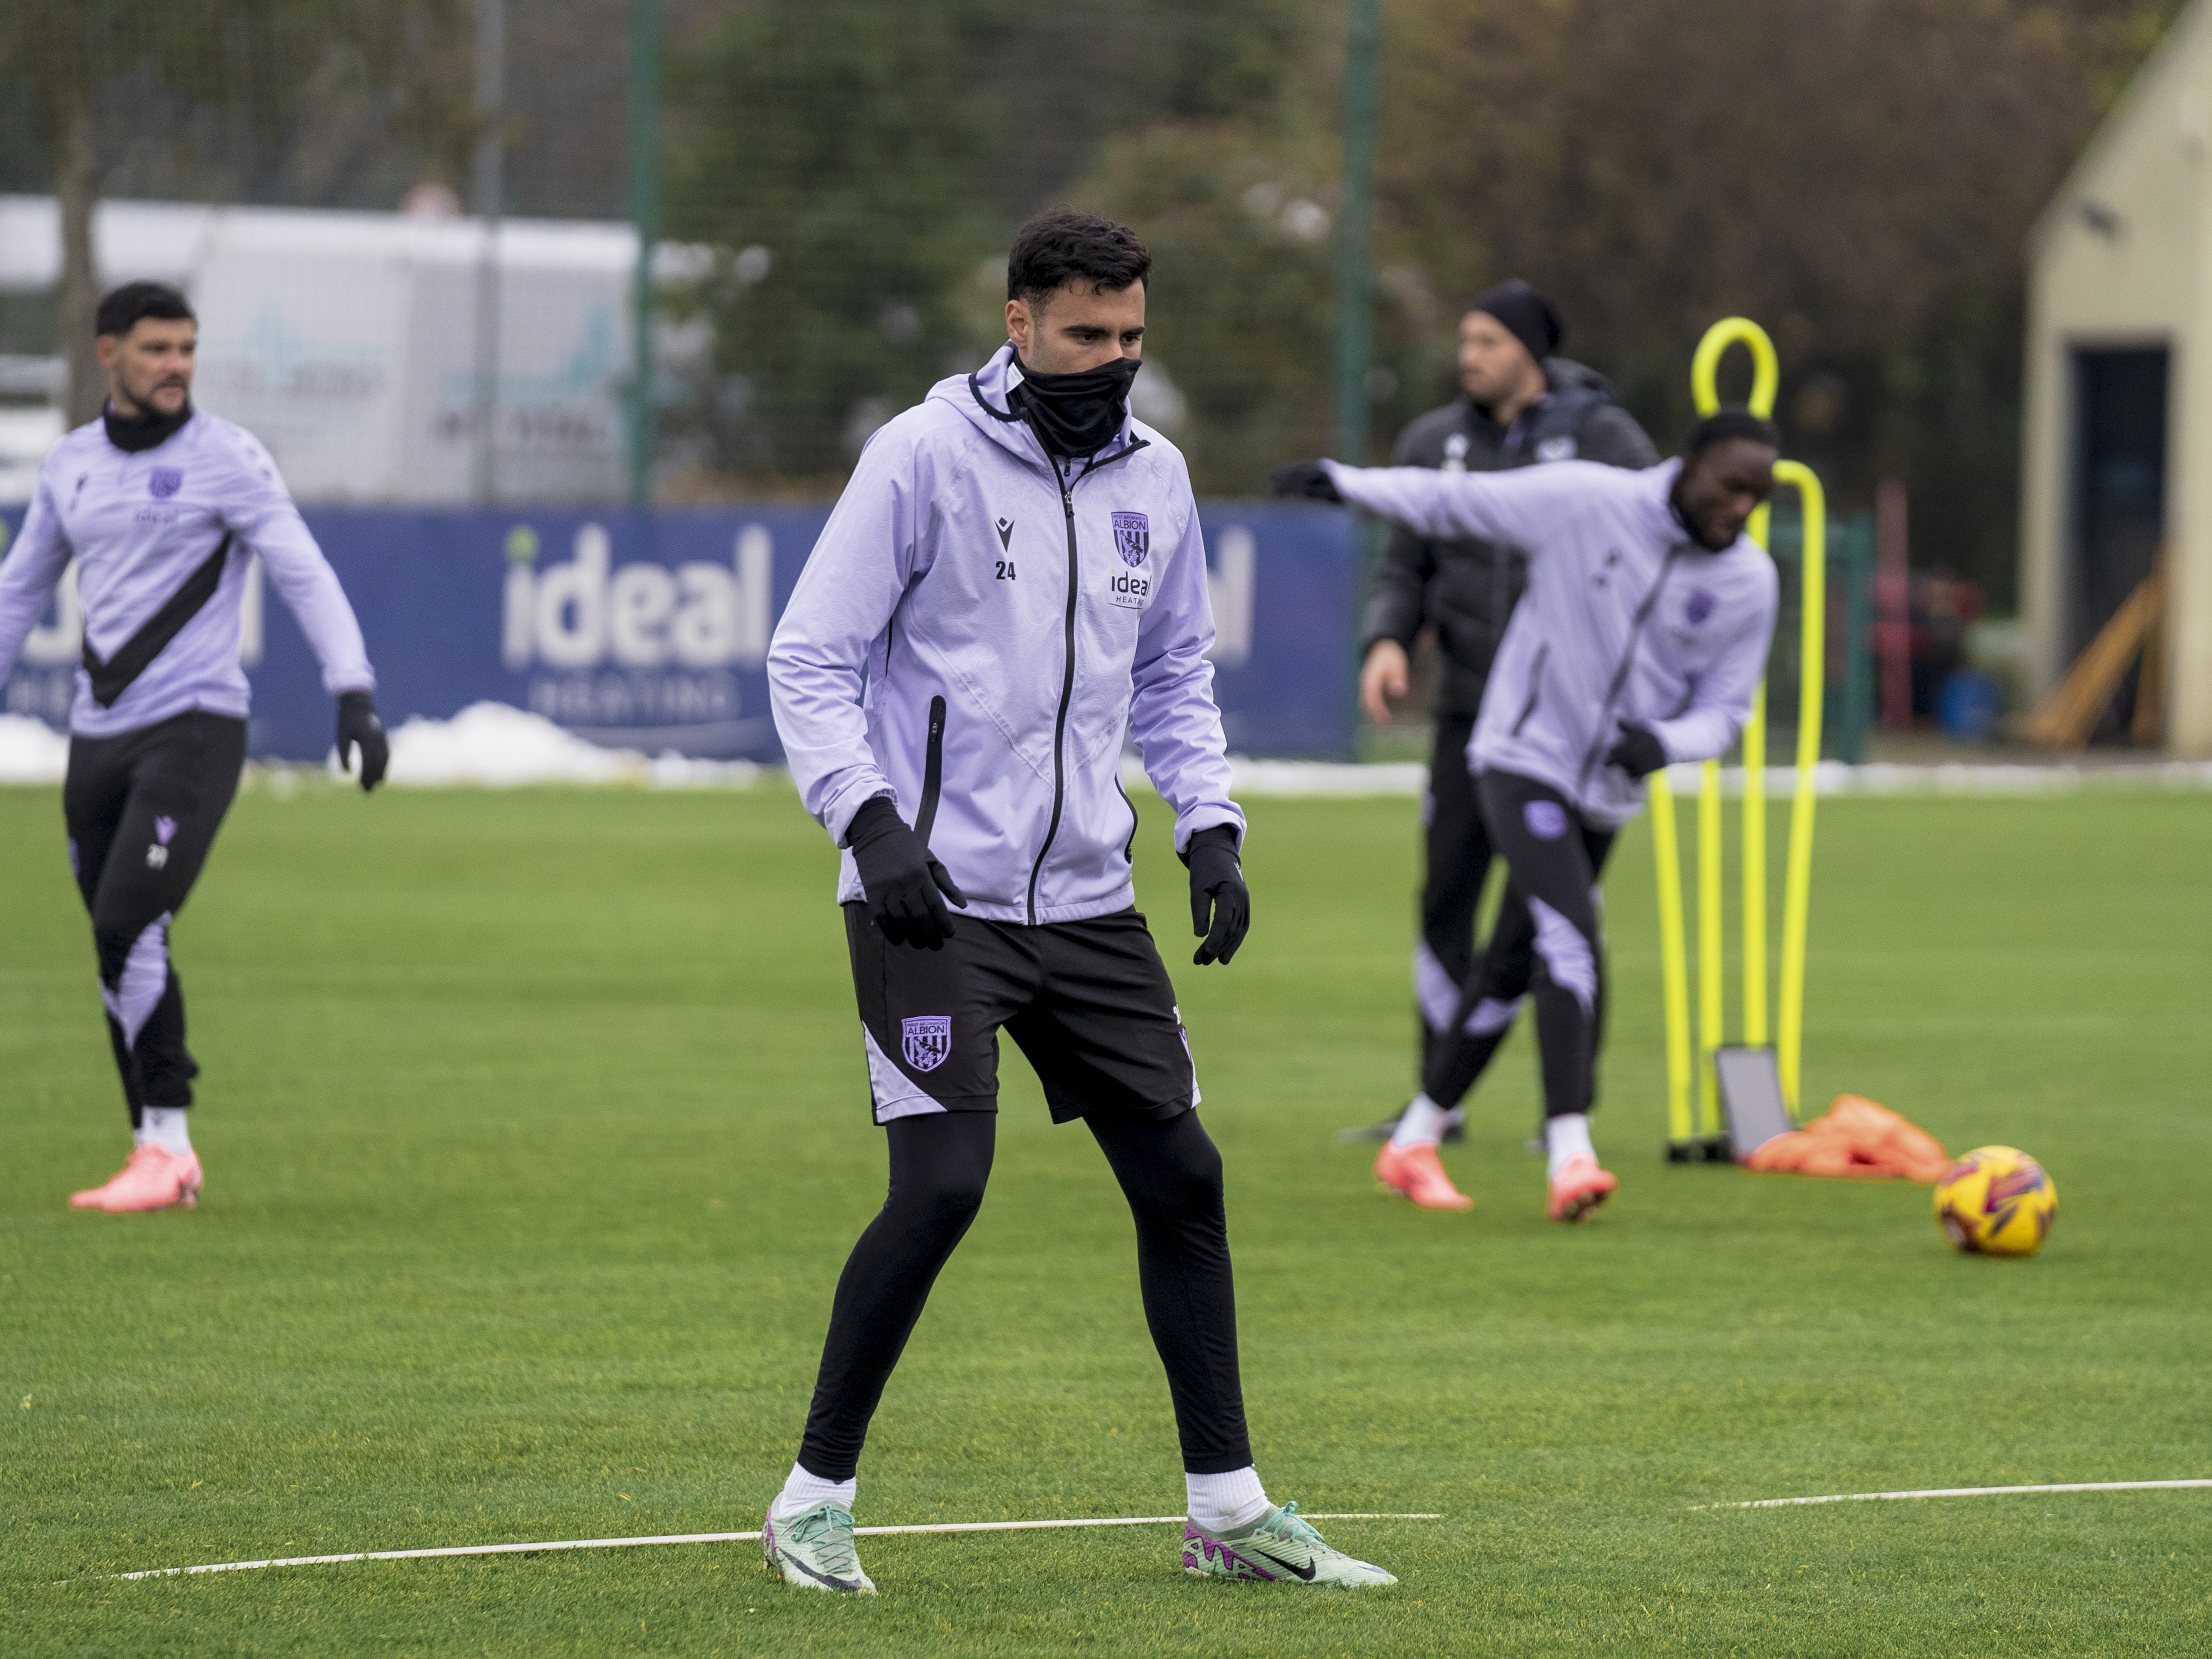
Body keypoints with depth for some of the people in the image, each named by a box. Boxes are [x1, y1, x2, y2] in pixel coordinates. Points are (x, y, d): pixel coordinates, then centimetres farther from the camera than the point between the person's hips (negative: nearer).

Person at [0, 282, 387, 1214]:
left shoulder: (227, 459, -5)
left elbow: (305, 575, -11)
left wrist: (354, 692, -23)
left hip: (194, 726, -6)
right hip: (98, 736, 6)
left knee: (128, 927, -18)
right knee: (120, 956, 6)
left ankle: (165, 1146, -12)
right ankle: (160, 1156, 14)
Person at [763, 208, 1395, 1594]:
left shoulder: (1152, 476, 9)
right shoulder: (925, 457, -8)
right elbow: (811, 658, -8)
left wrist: (1211, 830, 7)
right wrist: (870, 820, -19)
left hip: (1088, 899, 6)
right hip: (933, 896, -6)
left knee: (1181, 1174, 5)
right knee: (942, 1186, -14)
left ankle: (1229, 1507, 15)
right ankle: (816, 1501, -1)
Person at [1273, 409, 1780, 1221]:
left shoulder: (1749, 582, -3)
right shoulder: (1588, 501, -14)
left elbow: (1724, 711, 2)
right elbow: (1455, 501, -3)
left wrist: (1664, 742, -19)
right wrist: (1343, 482, -7)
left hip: (1606, 792, 5)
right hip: (1525, 760, -5)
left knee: (1515, 969, 13)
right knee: (1571, 941, -22)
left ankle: (1417, 1136, 28)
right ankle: (1570, 1153, -29)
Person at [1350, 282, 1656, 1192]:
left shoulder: (1603, 440, -5)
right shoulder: (1434, 444, 6)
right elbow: (1405, 567, 11)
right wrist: (1387, 641, -8)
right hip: (1470, 708, 4)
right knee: (1446, 896, 1)